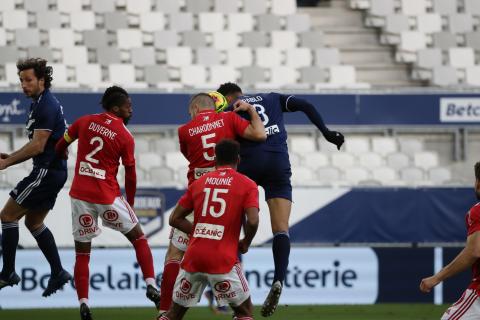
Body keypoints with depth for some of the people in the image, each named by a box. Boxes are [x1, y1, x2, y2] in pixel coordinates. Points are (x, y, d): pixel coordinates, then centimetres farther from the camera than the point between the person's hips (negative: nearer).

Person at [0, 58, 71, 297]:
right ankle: (57, 273, 16)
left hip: (47, 172, -10)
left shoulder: (46, 106, -17)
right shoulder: (40, 104, 15)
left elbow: (37, 146, -21)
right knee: (34, 222, 17)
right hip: (53, 171, 10)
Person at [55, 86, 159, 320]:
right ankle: (150, 285, 3)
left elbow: (60, 147, 12)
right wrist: (130, 204, 13)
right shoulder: (125, 137, -7)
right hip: (107, 196, -3)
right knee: (138, 239, 14)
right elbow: (130, 176, -1)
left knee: (82, 252, 8)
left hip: (80, 194, 3)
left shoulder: (84, 122, 2)